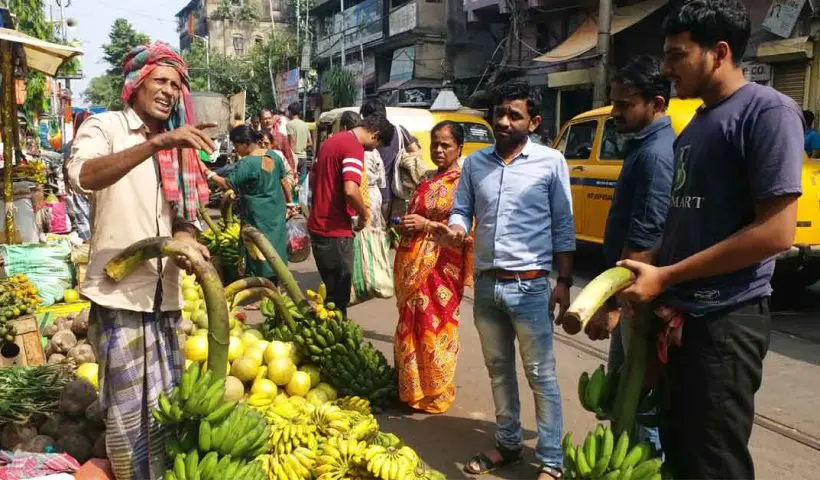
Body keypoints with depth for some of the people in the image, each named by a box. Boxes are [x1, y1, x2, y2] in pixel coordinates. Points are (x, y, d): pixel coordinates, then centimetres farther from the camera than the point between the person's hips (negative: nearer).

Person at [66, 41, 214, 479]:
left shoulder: (178, 146, 15)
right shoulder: (104, 127, -4)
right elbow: (82, 176, -26)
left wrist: (186, 235, -6)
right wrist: (156, 143, -36)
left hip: (165, 294, 6)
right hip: (119, 293, -6)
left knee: (168, 403, 15)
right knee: (130, 409, 1)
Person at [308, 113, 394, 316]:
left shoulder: (331, 140, 14)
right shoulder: (354, 147, -16)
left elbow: (313, 177, 26)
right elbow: (350, 190, -28)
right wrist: (364, 214, -11)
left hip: (318, 225, 9)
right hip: (335, 230, -9)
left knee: (331, 289, 19)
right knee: (338, 296, 0)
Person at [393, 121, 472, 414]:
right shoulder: (427, 180, 15)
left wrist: (427, 225, -18)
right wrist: (405, 223, 6)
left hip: (442, 265, -7)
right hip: (412, 263, 7)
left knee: (434, 327, 0)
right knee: (411, 326, 13)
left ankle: (434, 395, 15)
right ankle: (410, 388, 28)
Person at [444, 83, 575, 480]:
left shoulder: (551, 162, -3)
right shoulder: (474, 163, 7)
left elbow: (563, 227, -1)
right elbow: (461, 209, 11)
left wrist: (564, 282, -4)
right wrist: (457, 227, -14)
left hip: (530, 285, -4)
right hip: (486, 283, 5)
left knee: (541, 375, 2)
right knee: (498, 369, 17)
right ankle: (507, 444, 33)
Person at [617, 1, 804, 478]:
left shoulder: (768, 111, -12)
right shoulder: (695, 125, 15)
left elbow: (776, 231, -19)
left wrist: (665, 277, -16)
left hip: (727, 319, -8)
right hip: (681, 315, 8)